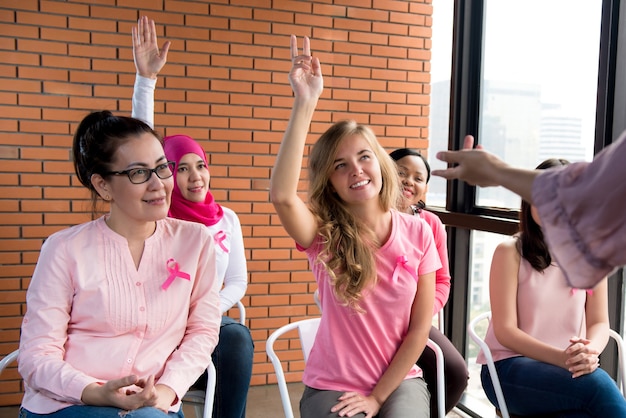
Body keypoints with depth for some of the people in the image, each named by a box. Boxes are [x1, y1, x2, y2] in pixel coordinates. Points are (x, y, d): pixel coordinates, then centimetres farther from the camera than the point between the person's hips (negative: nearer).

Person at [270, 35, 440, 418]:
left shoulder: (418, 233, -7)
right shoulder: (324, 234, -11)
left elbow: (420, 328, -4)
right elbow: (282, 196, -35)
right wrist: (305, 103, -36)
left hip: (399, 381, 1)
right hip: (331, 387, 0)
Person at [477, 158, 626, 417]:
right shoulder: (510, 252, -4)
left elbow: (599, 322, 6)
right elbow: (505, 331, -8)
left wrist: (589, 352, -17)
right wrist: (562, 357, -22)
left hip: (570, 367, 3)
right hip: (511, 368, -3)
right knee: (596, 383, -30)